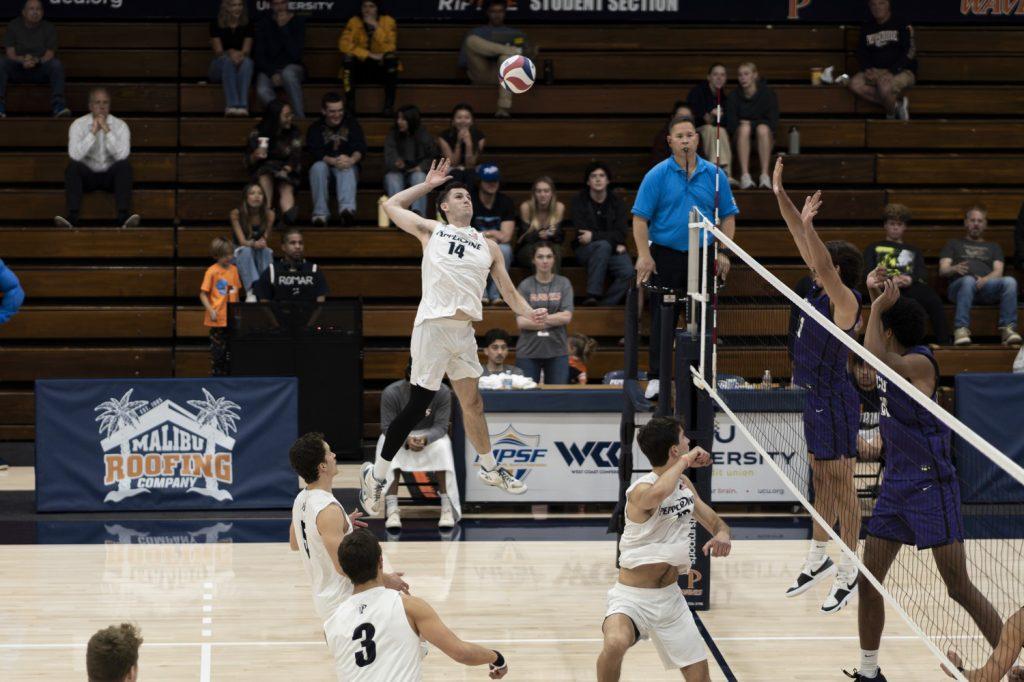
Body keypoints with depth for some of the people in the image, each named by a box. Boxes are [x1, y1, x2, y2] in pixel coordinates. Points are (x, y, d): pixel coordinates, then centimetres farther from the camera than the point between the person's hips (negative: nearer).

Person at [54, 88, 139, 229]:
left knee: (125, 165, -30)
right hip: (87, 175, 0)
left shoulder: (120, 125, -6)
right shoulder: (78, 125, -7)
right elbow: (74, 155, -23)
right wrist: (93, 132, -27)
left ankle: (124, 217, -39)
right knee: (72, 166, -30)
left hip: (111, 175, 0)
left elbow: (122, 155, -22)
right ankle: (72, 217, -39)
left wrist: (107, 131, -27)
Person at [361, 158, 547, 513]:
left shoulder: (488, 246, 16)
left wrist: (528, 312, -3)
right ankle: (375, 475, 1)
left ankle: (490, 469, 34)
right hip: (434, 327, -5)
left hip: (465, 331, 5)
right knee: (417, 407, -7)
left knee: (473, 402, 18)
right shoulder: (432, 231, 7)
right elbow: (391, 205, 14)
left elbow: (508, 290, 15)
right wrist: (427, 184, 16)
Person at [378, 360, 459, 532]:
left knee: (443, 447, -32)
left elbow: (440, 426, -18)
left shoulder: (442, 392, -16)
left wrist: (425, 439, -40)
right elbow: (387, 427, -18)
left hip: (430, 435, 1)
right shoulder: (391, 393, -19)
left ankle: (447, 508, -29)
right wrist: (406, 440, -39)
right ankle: (391, 510, -35)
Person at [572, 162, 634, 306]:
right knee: (603, 245, -38)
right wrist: (614, 241, -14)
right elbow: (582, 234, -10)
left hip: (613, 251, 2)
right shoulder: (579, 201, 0)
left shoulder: (617, 202, 5)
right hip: (585, 251, -2)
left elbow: (621, 234, -3)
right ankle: (592, 296, -41)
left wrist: (593, 236, -15)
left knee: (628, 272, -30)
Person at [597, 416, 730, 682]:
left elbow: (714, 521, 13)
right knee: (615, 644, -36)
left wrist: (723, 534, -11)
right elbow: (656, 495, -47)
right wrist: (685, 461, -32)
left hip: (670, 596, 7)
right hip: (632, 597, -7)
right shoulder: (640, 489, -21)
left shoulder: (684, 483, 5)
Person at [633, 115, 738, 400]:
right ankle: (656, 377, 5)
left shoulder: (714, 174, 4)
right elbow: (640, 217, -4)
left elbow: (728, 216, 8)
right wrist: (644, 255, -13)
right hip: (665, 256, -2)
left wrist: (724, 252, -2)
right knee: (662, 319, -1)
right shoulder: (657, 175, -3)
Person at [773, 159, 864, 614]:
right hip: (812, 397, 9)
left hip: (833, 402, -9)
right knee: (821, 480, 17)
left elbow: (823, 264, -35)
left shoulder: (846, 301, -18)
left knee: (841, 486, -4)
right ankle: (818, 559, 28)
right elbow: (802, 240, 7)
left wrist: (809, 223, -41)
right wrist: (779, 193, 3)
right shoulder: (820, 290, 5)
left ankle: (848, 574, 1)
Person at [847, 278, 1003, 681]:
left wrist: (879, 306, -23)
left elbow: (874, 354, -36)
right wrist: (878, 297, 11)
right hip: (895, 484, 8)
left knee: (959, 587, -8)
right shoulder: (895, 359, 6)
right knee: (868, 581, 7)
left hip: (930, 486, -8)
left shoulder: (919, 363, -17)